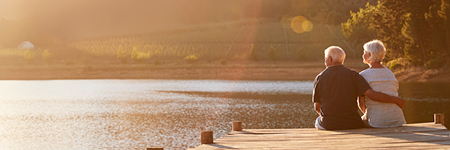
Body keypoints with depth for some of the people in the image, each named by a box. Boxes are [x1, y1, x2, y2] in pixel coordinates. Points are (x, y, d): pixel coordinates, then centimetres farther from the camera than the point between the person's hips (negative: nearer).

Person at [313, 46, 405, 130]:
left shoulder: (319, 78, 0)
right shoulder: (353, 75, -3)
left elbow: (317, 107, 6)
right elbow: (372, 95, -12)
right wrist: (395, 100, 0)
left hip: (328, 125, 0)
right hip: (352, 124, 0)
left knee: (318, 121, 33)